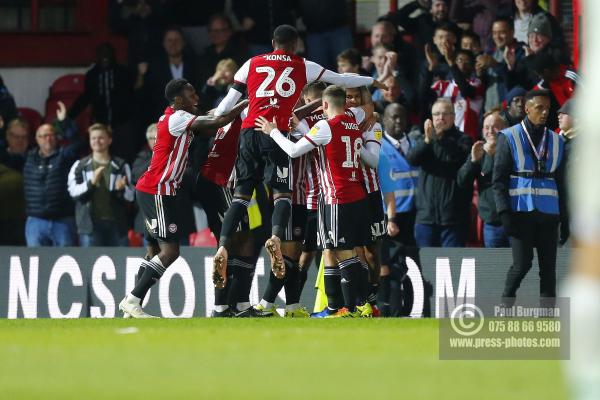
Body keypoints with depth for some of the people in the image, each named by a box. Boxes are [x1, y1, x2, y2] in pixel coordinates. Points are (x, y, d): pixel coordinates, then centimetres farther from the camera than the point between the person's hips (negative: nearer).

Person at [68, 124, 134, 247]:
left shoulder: (121, 166, 9)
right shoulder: (80, 166, 8)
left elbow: (131, 196, 7)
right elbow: (73, 191, -4)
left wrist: (122, 189, -16)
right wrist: (91, 183, -21)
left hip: (116, 224, 1)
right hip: (90, 224, -1)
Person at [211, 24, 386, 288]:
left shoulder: (252, 64, 18)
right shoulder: (302, 67, 14)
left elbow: (229, 101, 19)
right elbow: (341, 79, 21)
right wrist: (371, 82, 36)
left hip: (249, 132, 3)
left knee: (241, 194, 7)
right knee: (282, 192, -2)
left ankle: (223, 246, -8)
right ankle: (276, 237, -30)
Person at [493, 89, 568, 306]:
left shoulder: (556, 141, 13)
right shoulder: (509, 138, 2)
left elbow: (561, 182, 16)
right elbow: (499, 179, -2)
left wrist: (565, 219, 10)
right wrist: (505, 213, -12)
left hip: (548, 214, 4)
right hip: (520, 212, -4)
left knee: (548, 267, 1)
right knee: (522, 263, -10)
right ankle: (506, 303, 12)